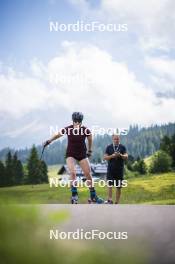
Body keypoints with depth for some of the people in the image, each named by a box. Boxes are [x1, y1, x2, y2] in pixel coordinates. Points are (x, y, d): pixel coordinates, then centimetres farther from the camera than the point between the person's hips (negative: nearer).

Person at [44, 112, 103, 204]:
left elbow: (90, 139, 5)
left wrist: (89, 150, 17)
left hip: (82, 154, 1)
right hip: (71, 154, -1)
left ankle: (93, 197, 10)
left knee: (88, 175, -2)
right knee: (73, 173, -24)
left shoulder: (86, 130, -17)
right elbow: (58, 134, 3)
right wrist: (49, 141, 16)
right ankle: (74, 195, -15)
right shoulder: (68, 129, -17)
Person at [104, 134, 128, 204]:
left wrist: (120, 155, -25)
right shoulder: (109, 147, 7)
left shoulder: (122, 147, 6)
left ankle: (117, 202, 10)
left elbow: (126, 156, -5)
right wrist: (112, 156, -16)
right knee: (109, 184, -12)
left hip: (119, 170, 0)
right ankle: (110, 200, -17)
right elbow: (105, 157, 2)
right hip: (111, 169, 0)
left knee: (118, 187, 3)